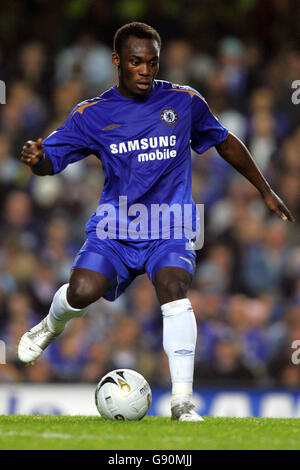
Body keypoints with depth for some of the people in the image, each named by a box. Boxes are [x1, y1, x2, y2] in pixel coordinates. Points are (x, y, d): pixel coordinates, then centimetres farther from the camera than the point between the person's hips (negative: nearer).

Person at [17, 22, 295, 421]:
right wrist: (35, 158, -25)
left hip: (171, 227, 0)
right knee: (82, 292, -22)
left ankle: (183, 400, -24)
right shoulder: (92, 115, 0)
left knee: (173, 288, -28)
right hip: (114, 227, 0)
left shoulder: (184, 102, 3)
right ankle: (50, 327, 18)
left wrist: (266, 192, 21)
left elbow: (226, 144, 17)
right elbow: (51, 160, 0)